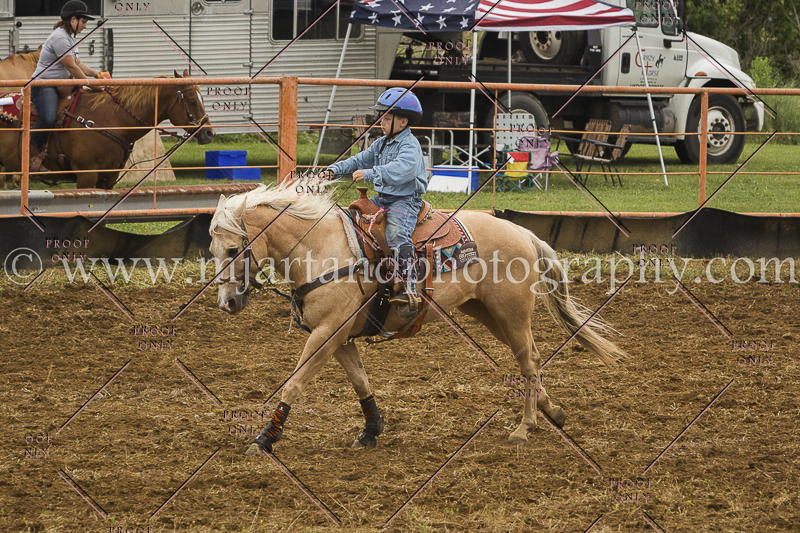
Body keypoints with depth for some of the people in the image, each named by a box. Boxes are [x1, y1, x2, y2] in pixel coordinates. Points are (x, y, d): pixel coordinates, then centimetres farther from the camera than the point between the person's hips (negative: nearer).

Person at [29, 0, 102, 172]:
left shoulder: (70, 37, 18)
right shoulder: (60, 38, -16)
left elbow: (78, 63, 23)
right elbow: (72, 67, -17)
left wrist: (93, 73, 4)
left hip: (60, 86, 11)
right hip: (44, 85, -11)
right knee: (48, 119, -33)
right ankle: (34, 156, -21)